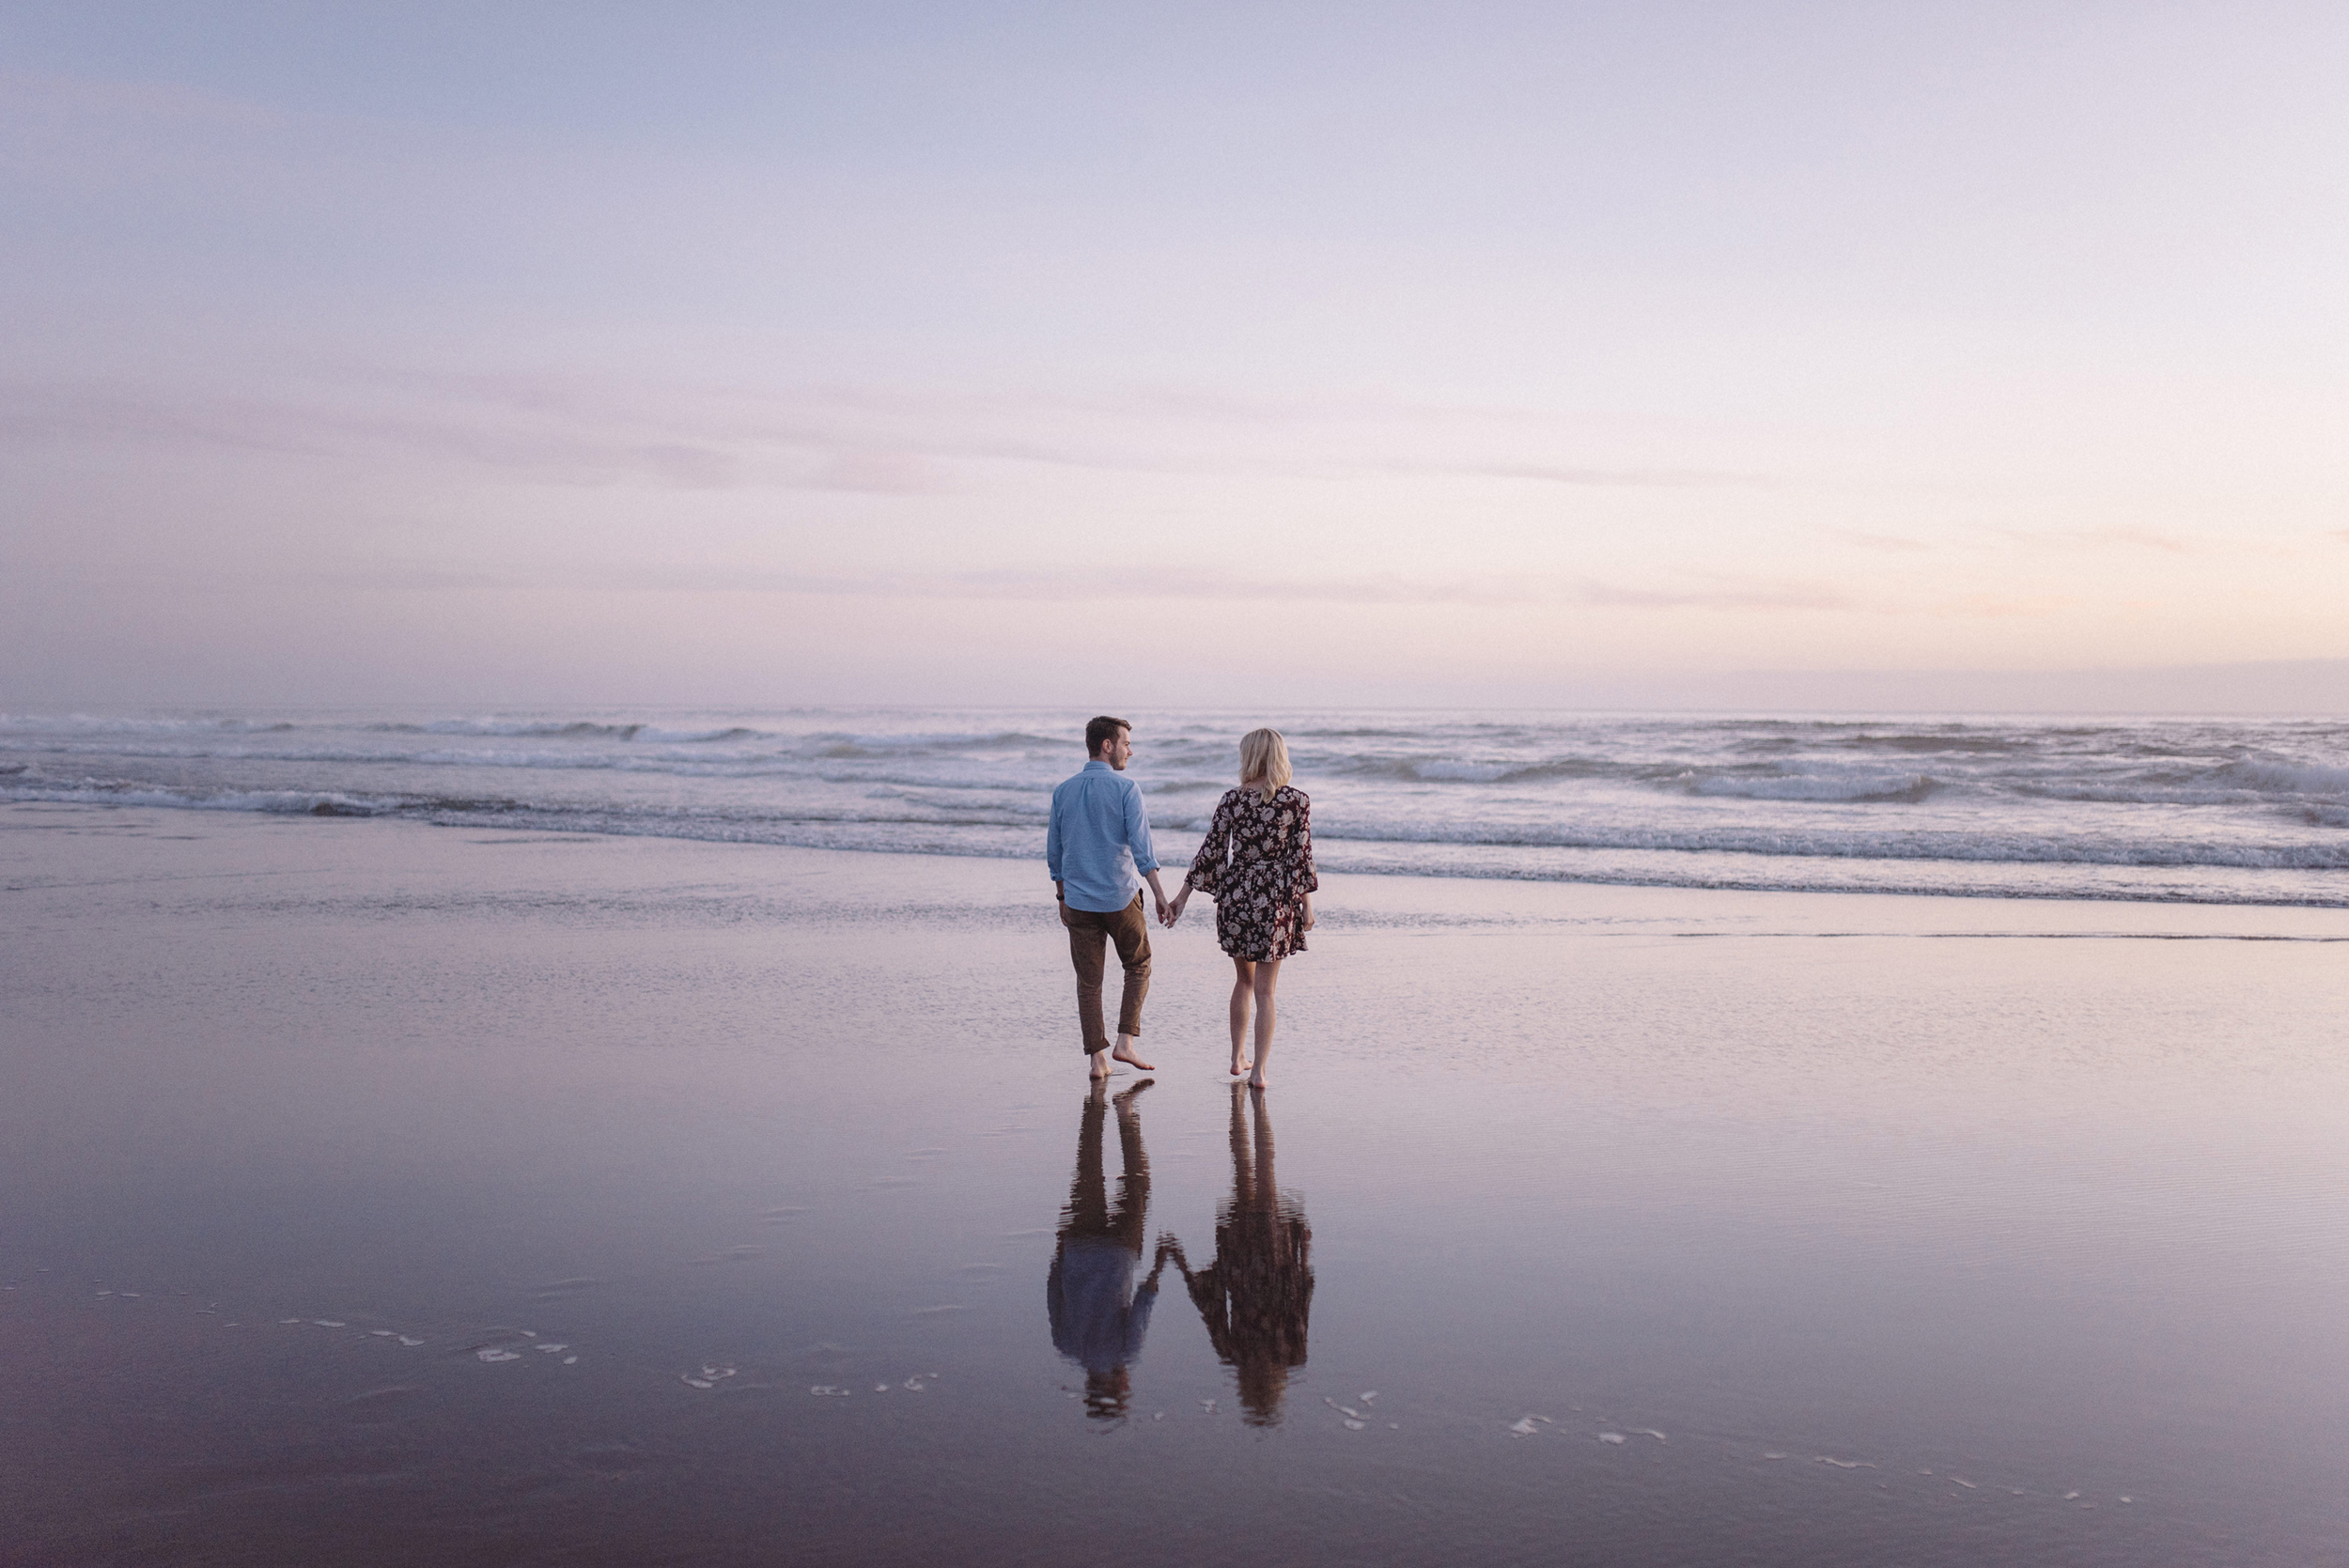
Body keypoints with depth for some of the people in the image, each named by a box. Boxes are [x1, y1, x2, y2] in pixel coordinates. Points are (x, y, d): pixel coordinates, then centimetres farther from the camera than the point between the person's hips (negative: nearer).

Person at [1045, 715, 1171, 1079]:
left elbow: (1054, 851, 11)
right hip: (1121, 898, -3)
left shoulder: (1064, 790, 5)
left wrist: (1062, 897, 21)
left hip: (1079, 901, 3)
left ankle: (1097, 1057, 7)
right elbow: (1141, 846, -17)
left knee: (1089, 982, 9)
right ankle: (1125, 1042, 6)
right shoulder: (1126, 789, -9)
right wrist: (1160, 894, -16)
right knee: (1138, 967, 16)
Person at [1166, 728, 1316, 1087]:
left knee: (1244, 980, 21)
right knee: (1264, 990, 5)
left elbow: (1210, 850, -3)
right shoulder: (1297, 801, -8)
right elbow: (1301, 856, -8)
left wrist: (1183, 895, 4)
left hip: (1236, 893, 2)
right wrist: (1306, 903, 1)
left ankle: (1238, 1058, 28)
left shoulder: (1233, 799, -4)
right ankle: (1258, 1070, 2)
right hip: (1276, 898, -2)